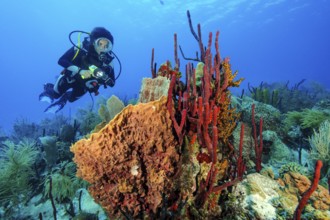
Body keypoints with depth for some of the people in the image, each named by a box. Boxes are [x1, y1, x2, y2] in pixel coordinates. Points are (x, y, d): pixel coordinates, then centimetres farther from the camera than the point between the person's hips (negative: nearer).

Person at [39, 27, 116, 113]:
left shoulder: (108, 59, -27)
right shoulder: (82, 47, -31)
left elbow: (112, 83, -22)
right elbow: (61, 60, -31)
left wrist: (103, 76, -44)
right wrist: (79, 71, -44)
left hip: (84, 85, 2)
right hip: (70, 77, -2)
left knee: (71, 98, 23)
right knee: (55, 94, 14)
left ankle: (66, 96, 57)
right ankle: (49, 88, 48)